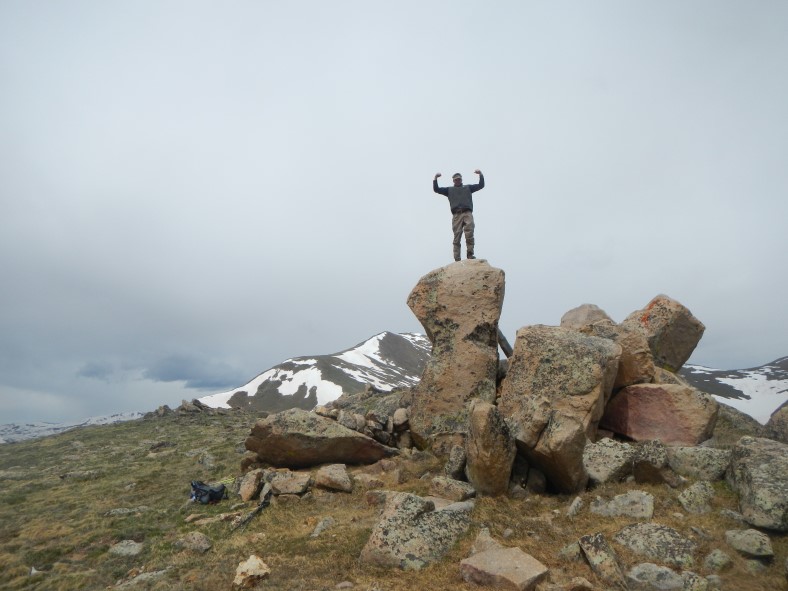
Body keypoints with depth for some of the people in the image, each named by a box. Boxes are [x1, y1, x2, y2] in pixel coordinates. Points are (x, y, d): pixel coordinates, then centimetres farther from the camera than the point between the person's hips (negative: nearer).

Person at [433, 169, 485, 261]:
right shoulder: (449, 190, 24)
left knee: (469, 234, -20)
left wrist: (480, 174, 8)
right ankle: (457, 259, -10)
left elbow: (481, 185, 20)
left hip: (467, 213, 0)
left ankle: (470, 254, -19)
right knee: (457, 237, -7)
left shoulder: (468, 188, 26)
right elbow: (436, 189, 17)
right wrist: (435, 178, 6)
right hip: (456, 215, 0)